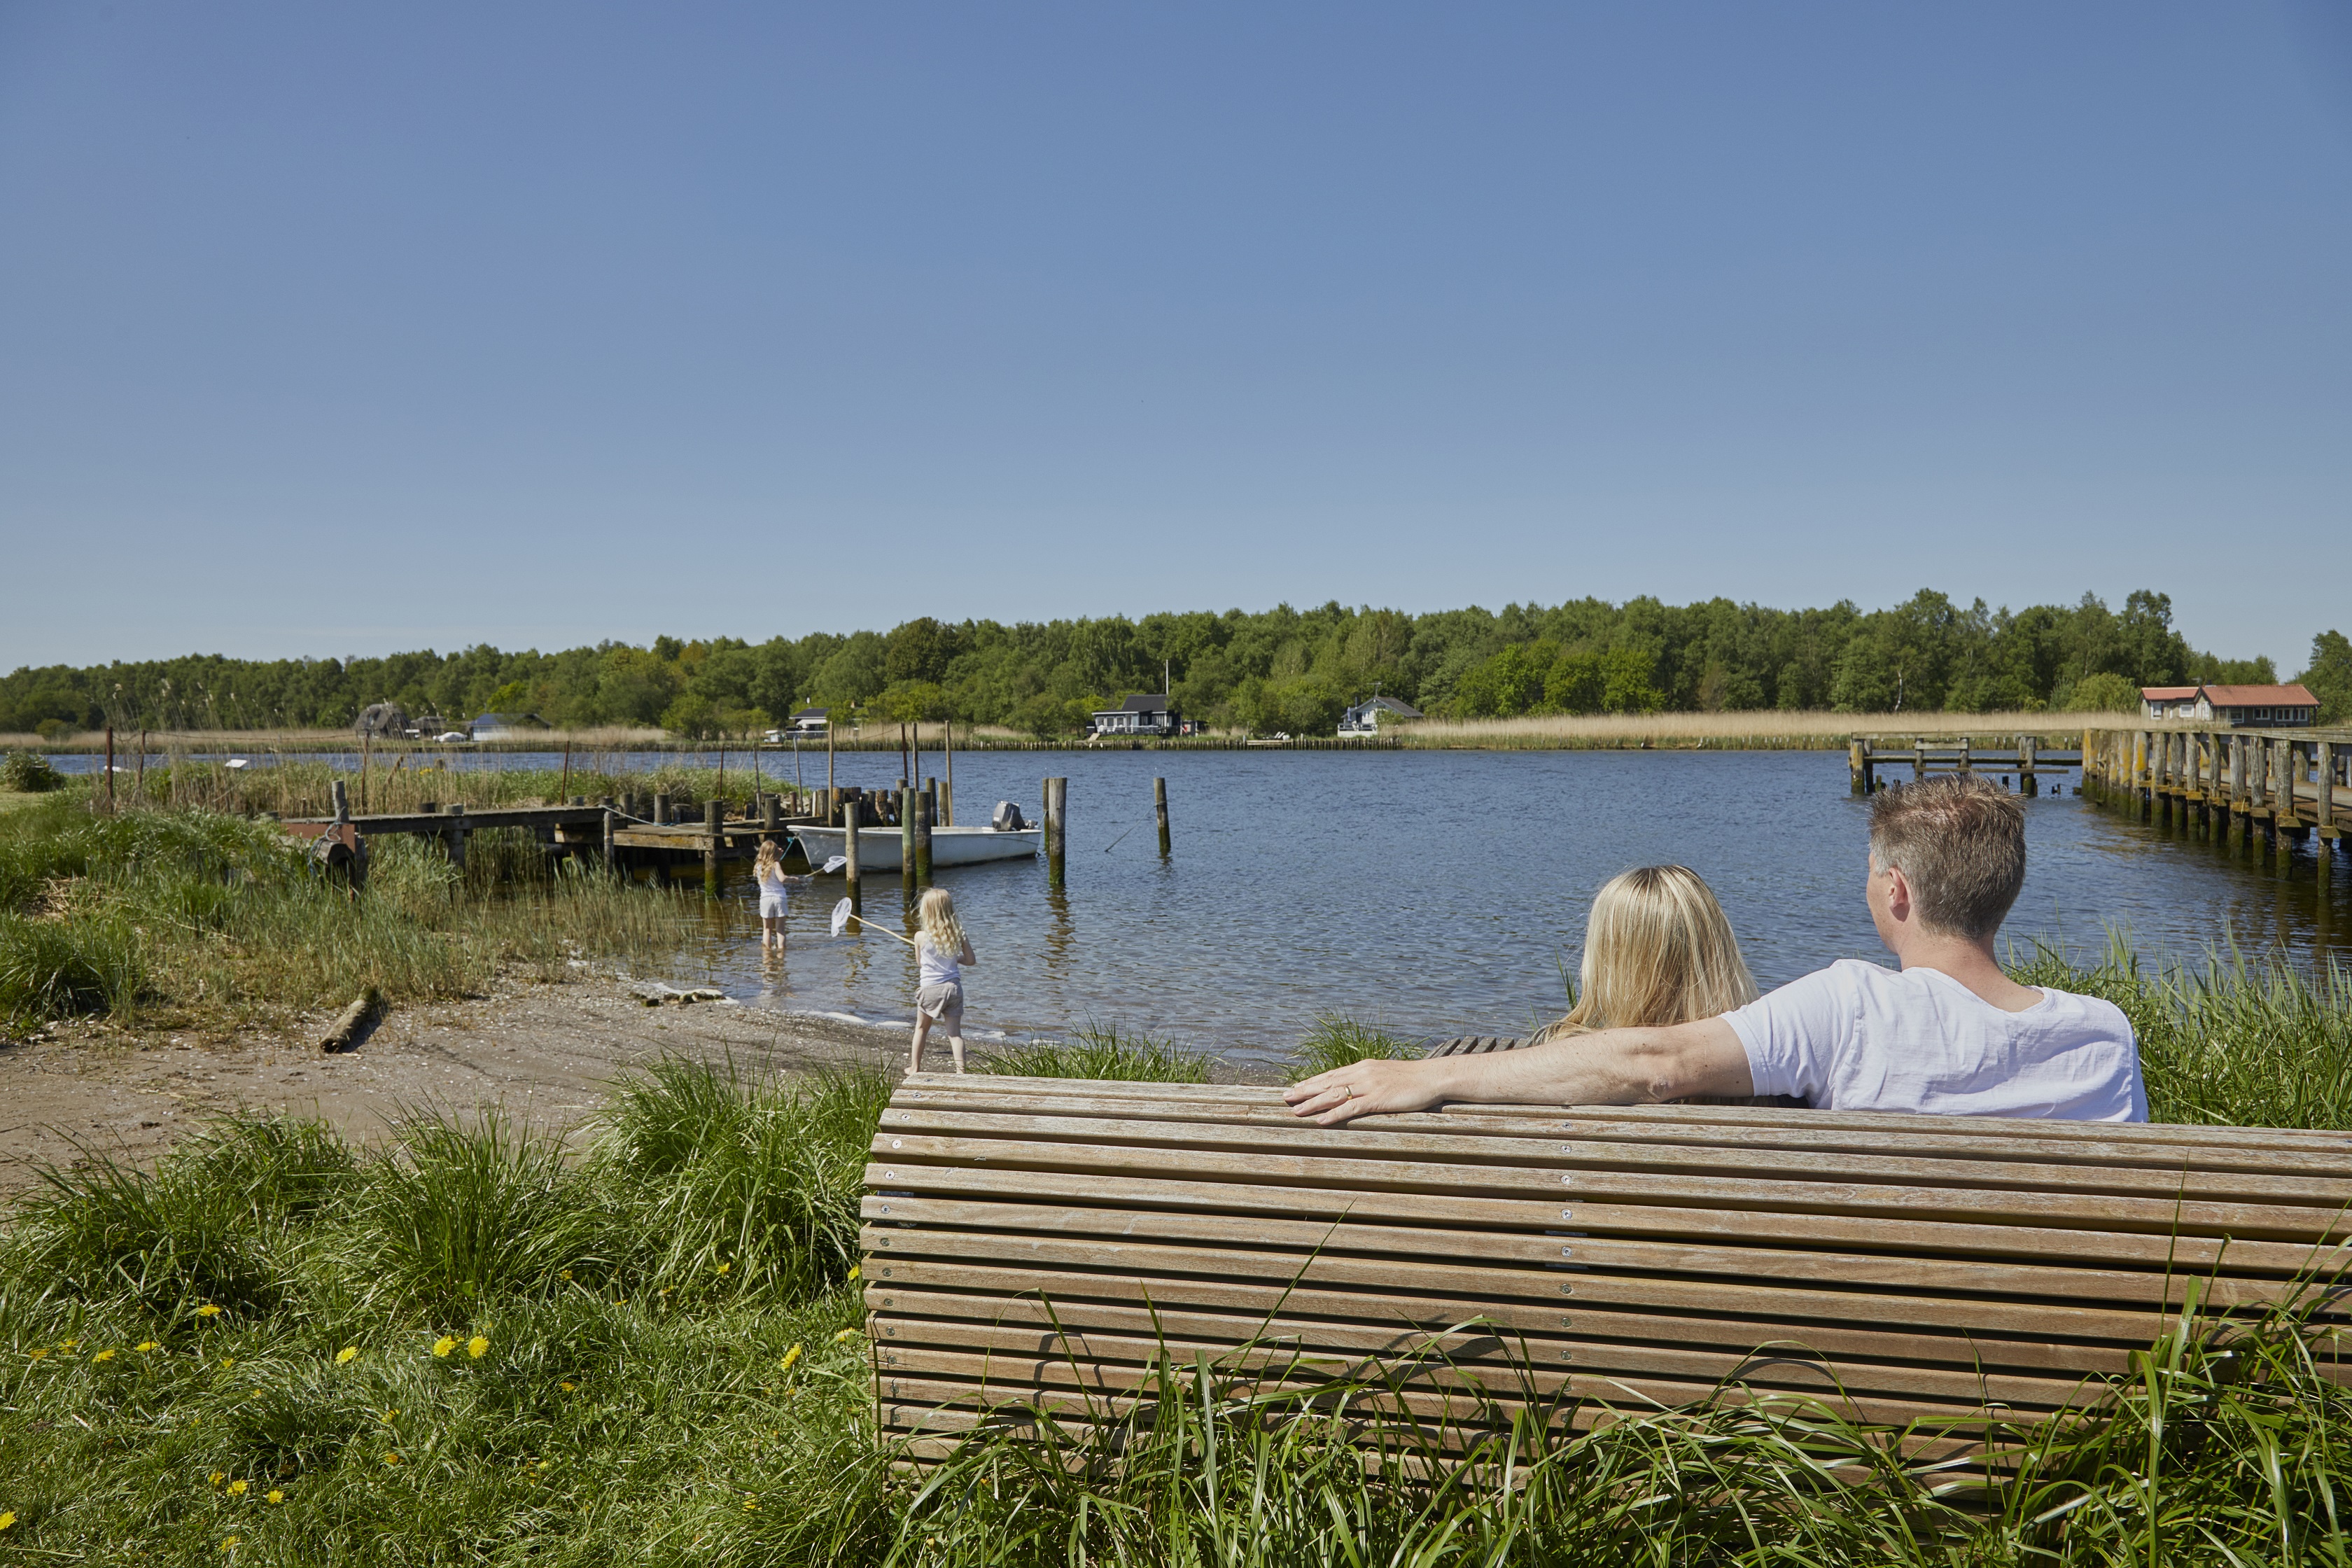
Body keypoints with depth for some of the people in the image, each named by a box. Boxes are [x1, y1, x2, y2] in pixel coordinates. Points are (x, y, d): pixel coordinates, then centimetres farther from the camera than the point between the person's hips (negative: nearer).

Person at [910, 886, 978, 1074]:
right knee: (955, 1031, 4)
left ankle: (914, 1067, 27)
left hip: (930, 988, -2)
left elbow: (919, 963, 4)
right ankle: (961, 1070, -4)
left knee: (921, 1028, 17)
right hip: (953, 987, 2)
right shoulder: (959, 933, -4)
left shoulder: (921, 936, -10)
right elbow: (971, 960, 3)